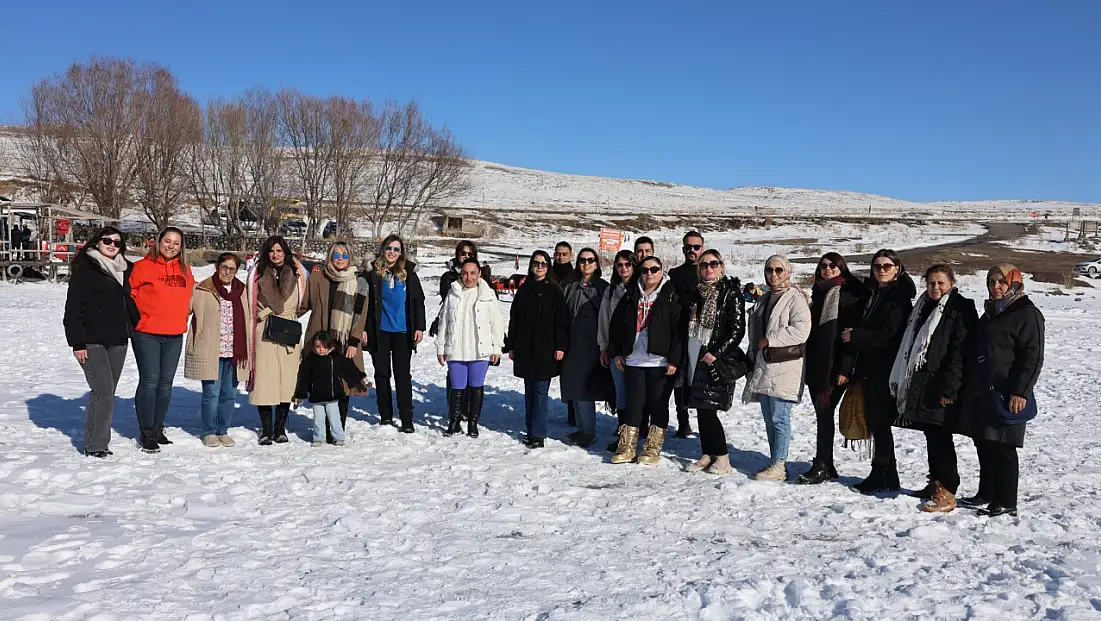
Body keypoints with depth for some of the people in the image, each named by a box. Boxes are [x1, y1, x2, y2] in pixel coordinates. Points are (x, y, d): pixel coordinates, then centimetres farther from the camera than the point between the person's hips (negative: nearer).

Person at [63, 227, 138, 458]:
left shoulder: (125, 270, 13)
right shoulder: (85, 270, -6)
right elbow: (73, 308, -9)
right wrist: (77, 343, -13)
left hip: (118, 341, 6)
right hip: (92, 342, -6)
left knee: (108, 393, 10)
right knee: (103, 392, -12)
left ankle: (100, 440, 19)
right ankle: (94, 445, -3)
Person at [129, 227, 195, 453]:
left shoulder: (185, 270, 12)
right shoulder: (143, 267, -5)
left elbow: (190, 293, 26)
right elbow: (129, 294, -5)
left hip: (175, 335, 5)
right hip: (147, 334, -5)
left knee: (166, 383, 11)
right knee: (149, 382, -4)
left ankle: (158, 429, 22)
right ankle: (146, 433, 5)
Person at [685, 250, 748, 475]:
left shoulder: (731, 292, -6)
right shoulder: (698, 292, 14)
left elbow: (737, 329, -12)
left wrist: (716, 353, -17)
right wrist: (687, 358, 12)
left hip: (718, 360, -7)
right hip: (697, 359, 7)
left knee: (707, 409, -9)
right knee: (701, 409, 8)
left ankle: (722, 457, 3)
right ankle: (708, 455, 18)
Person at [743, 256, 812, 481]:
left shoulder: (795, 298, -7)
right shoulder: (763, 300, 19)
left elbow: (801, 330, -21)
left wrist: (769, 340, -16)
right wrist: (754, 356, 19)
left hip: (785, 367, -8)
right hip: (764, 368, 8)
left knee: (779, 417, -8)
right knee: (769, 418, 12)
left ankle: (778, 466, -3)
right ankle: (775, 462, 20)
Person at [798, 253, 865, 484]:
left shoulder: (850, 293, -6)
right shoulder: (819, 293, 18)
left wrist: (845, 368, -19)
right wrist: (809, 365, 15)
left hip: (835, 366, -8)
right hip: (816, 364, 8)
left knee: (825, 412, -7)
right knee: (822, 413, 10)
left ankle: (821, 466, -2)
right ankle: (826, 466, 16)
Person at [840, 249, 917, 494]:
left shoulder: (900, 297, -8)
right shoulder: (869, 293, 14)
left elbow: (888, 335, -16)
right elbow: (857, 329, 11)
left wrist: (854, 336, -7)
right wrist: (847, 367, 7)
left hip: (886, 370, -7)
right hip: (867, 368, 7)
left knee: (880, 421, -2)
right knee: (875, 421, 10)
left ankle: (881, 476, 8)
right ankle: (887, 477, 20)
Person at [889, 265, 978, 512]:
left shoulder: (961, 309, -7)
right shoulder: (923, 307, 18)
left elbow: (960, 352, -15)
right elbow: (909, 346, 21)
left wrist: (949, 388, -21)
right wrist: (903, 381, 17)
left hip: (941, 388, -8)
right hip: (921, 385, 8)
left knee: (940, 436, -7)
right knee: (931, 435, 13)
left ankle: (947, 492, -3)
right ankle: (936, 483, 24)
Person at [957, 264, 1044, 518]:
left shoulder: (1027, 315, -7)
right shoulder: (989, 314, 19)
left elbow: (1033, 358, -13)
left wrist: (1021, 392, -19)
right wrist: (967, 387, 20)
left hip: (1006, 396, -8)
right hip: (980, 393, 8)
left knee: (1002, 447, -4)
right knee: (984, 445, 13)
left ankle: (1005, 503, 4)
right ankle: (986, 494, 25)